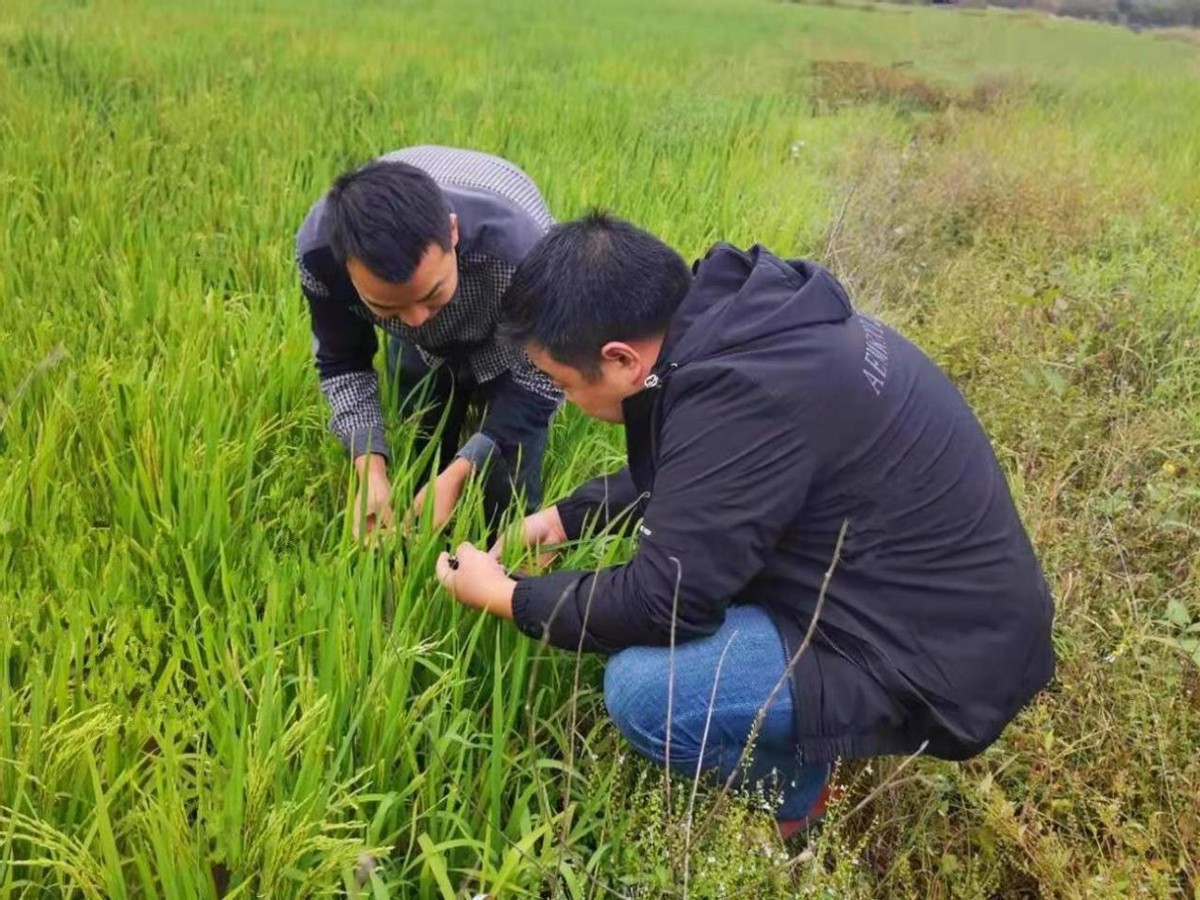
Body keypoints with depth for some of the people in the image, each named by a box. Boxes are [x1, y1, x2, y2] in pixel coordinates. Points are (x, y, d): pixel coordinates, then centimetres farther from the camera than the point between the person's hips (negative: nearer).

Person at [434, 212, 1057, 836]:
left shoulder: (742, 392, -30)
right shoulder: (734, 318, -1)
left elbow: (664, 600, -22)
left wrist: (506, 597, -8)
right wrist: (567, 517, 13)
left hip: (948, 658, -9)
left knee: (644, 689, -22)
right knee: (665, 518, 16)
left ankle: (790, 791, 7)